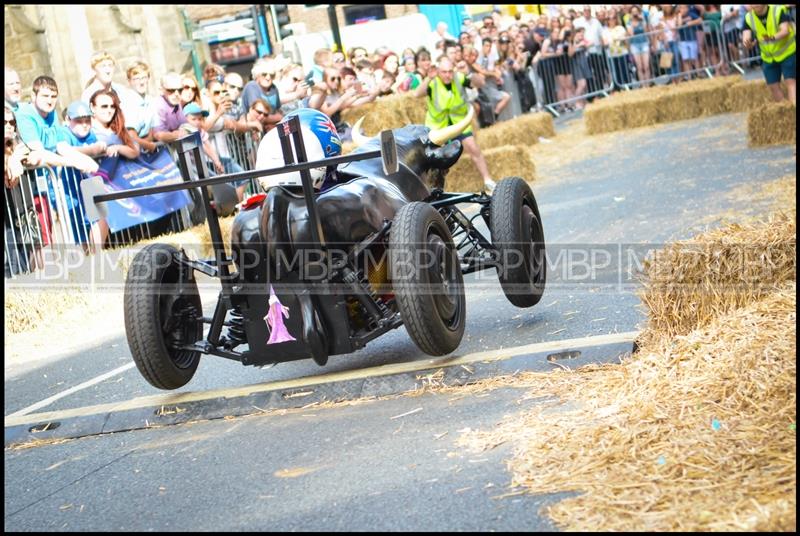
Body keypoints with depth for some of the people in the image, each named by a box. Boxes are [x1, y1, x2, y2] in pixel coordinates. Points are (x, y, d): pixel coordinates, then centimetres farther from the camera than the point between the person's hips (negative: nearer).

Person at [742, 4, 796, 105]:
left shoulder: (779, 11, -20)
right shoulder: (749, 18, -8)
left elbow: (785, 31, -30)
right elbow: (746, 37, -17)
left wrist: (773, 38, -50)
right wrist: (748, 43, -43)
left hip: (787, 52, -4)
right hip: (768, 58, 5)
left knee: (790, 82, -13)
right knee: (773, 86, 5)